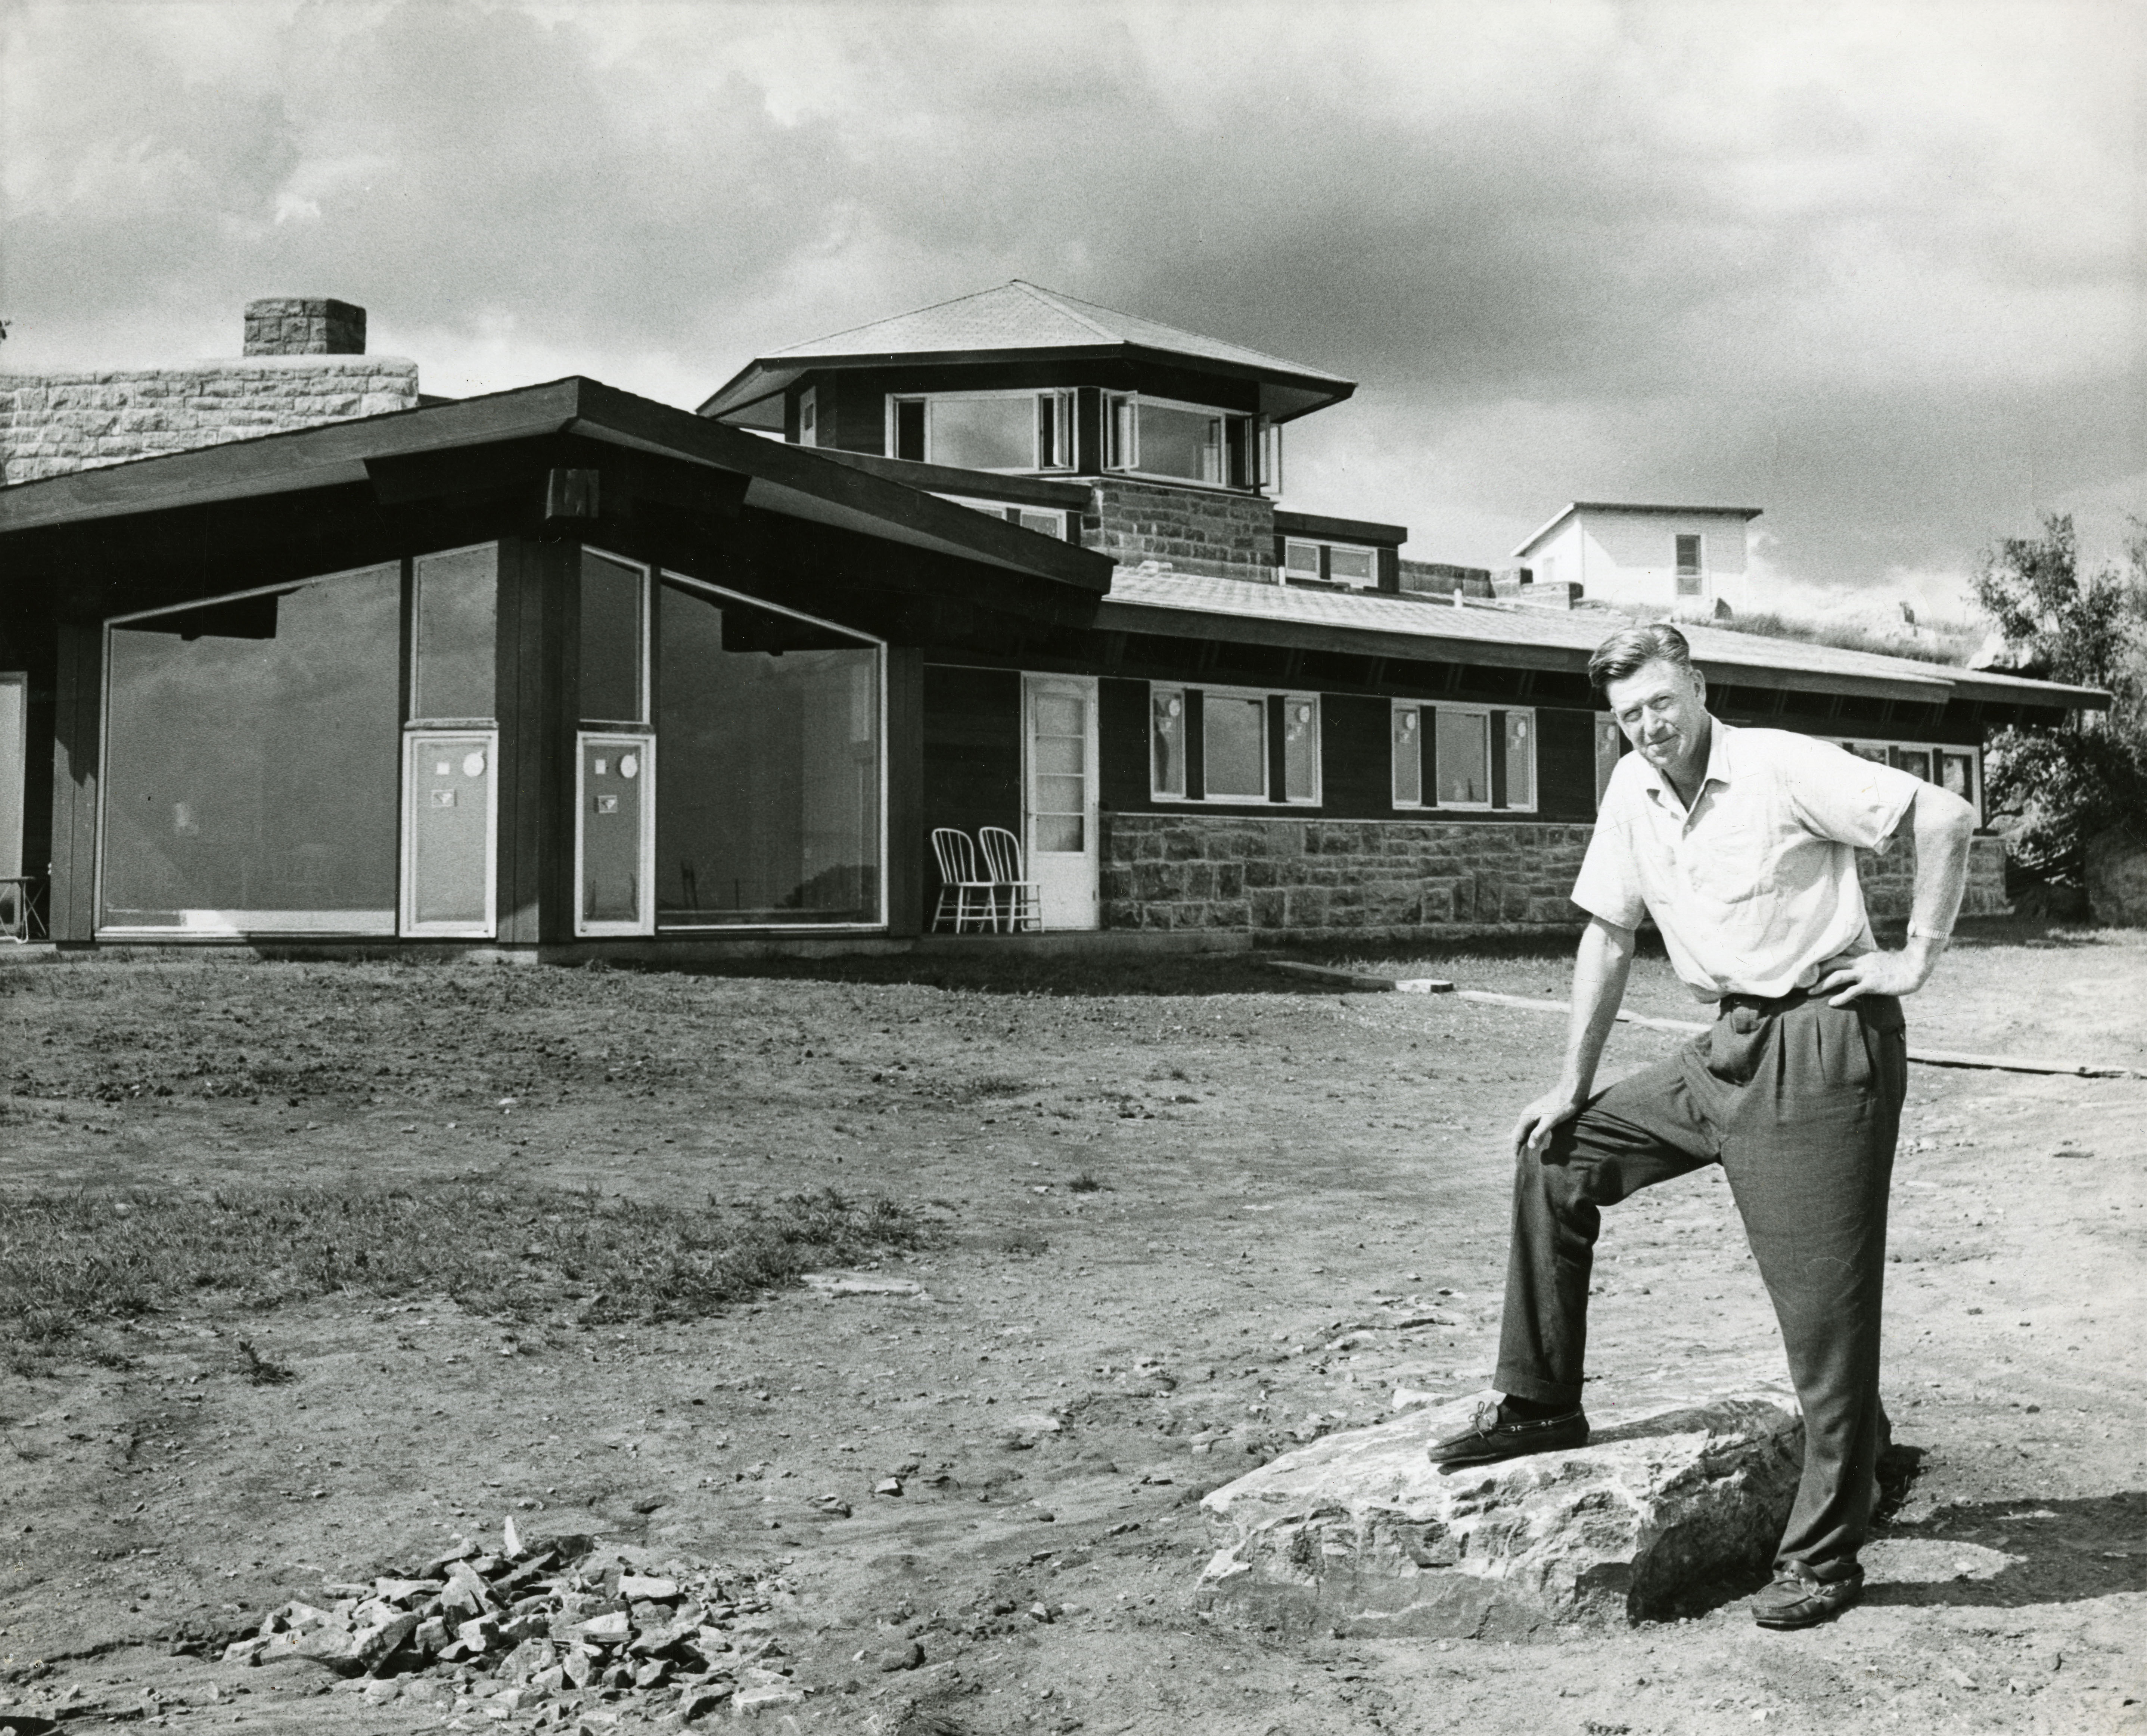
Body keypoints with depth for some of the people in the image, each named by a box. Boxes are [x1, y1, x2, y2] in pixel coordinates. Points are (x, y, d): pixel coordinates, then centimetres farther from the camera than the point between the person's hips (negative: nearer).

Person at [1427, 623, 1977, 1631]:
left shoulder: (1785, 768, -14)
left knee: (1825, 1308, -5)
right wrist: (1572, 1086, 12)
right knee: (1555, 1155, 7)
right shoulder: (1632, 792, 7)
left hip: (1823, 1049, -8)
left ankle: (1824, 1556, 4)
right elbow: (1608, 937, 14)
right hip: (1726, 1051, 8)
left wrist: (1917, 959, -14)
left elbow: (1947, 817, -16)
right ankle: (1539, 1404, 18)